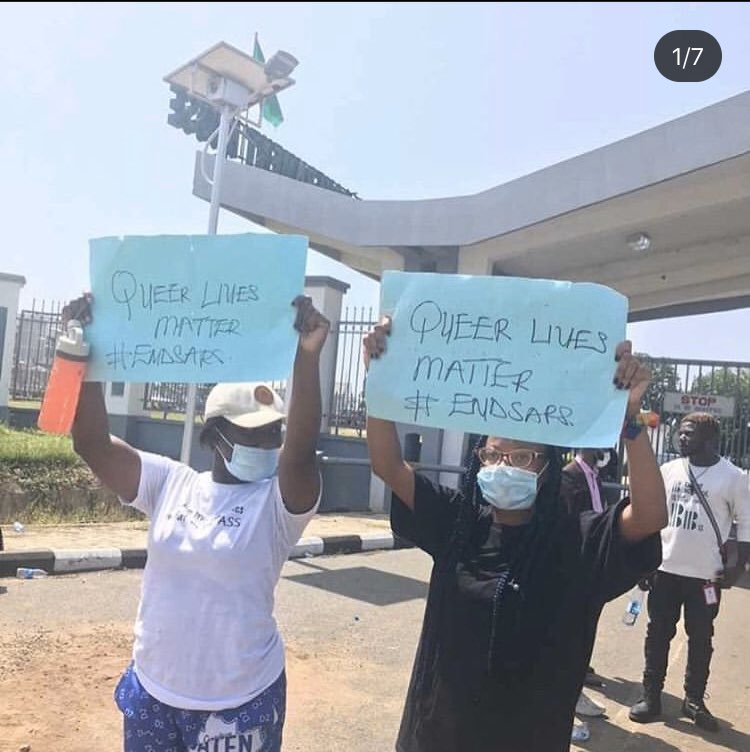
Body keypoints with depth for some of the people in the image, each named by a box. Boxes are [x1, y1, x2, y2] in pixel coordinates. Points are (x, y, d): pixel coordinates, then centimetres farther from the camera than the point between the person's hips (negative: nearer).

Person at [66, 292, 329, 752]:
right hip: (152, 690, 3)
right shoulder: (171, 483, -4)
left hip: (241, 701, -2)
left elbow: (301, 451, -33)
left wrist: (308, 357, -45)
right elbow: (92, 443, -12)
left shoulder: (279, 501, -13)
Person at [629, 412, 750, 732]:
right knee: (658, 634, 9)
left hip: (706, 574, -2)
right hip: (665, 569, 3)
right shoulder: (668, 470, 2)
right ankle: (651, 696, 21)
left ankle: (694, 700, 25)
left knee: (700, 639, 9)